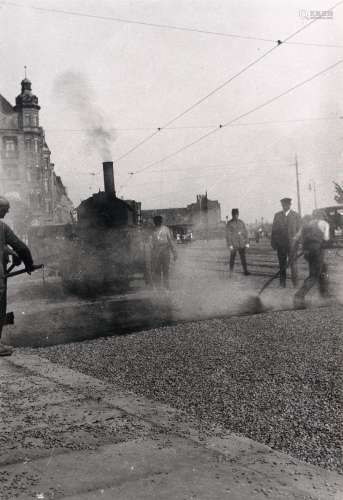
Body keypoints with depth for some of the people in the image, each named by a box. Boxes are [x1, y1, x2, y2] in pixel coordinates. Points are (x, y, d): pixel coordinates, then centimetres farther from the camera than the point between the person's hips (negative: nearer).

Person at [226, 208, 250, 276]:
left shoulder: (241, 222, 6)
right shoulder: (229, 224, -5)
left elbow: (245, 233, 9)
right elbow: (228, 235, -8)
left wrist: (247, 243, 4)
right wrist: (230, 245, -13)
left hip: (241, 244, 3)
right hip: (233, 245, -3)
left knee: (243, 257, 2)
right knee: (232, 257, 0)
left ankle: (245, 271, 4)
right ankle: (231, 272, 8)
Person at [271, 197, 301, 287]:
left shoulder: (296, 215, 1)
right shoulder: (277, 215, 6)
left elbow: (299, 230, 1)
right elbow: (274, 230, 6)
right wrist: (273, 243, 2)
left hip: (292, 244, -2)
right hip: (280, 244, 2)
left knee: (293, 263, -1)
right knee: (282, 264, 8)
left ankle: (295, 282, 8)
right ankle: (282, 282, 17)